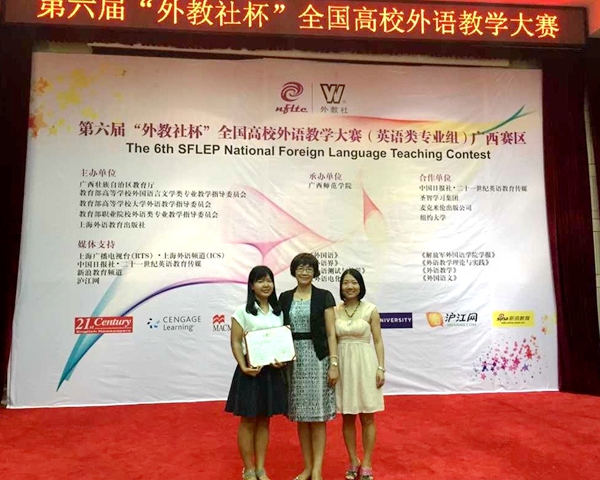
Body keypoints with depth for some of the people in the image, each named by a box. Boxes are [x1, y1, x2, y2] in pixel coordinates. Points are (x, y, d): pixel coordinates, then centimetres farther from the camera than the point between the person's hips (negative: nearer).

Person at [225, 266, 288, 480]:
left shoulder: (278, 312, 8)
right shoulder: (243, 311, -6)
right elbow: (235, 343, -8)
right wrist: (244, 367, -19)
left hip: (273, 371, 5)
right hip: (251, 370, -4)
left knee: (264, 421, 14)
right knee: (248, 421, 7)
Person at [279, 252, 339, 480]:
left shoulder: (324, 296, -2)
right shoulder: (285, 298, 8)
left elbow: (331, 333, -4)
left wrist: (334, 363, -10)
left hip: (317, 358, -3)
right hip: (293, 359, 3)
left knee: (317, 416, 1)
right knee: (301, 416, 10)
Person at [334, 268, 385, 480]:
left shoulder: (370, 309, -4)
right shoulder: (334, 311, 2)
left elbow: (378, 341, -2)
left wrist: (380, 368, -8)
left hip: (365, 364, -2)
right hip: (343, 365, 2)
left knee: (367, 418, 7)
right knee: (347, 418, 11)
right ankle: (353, 462, 26)